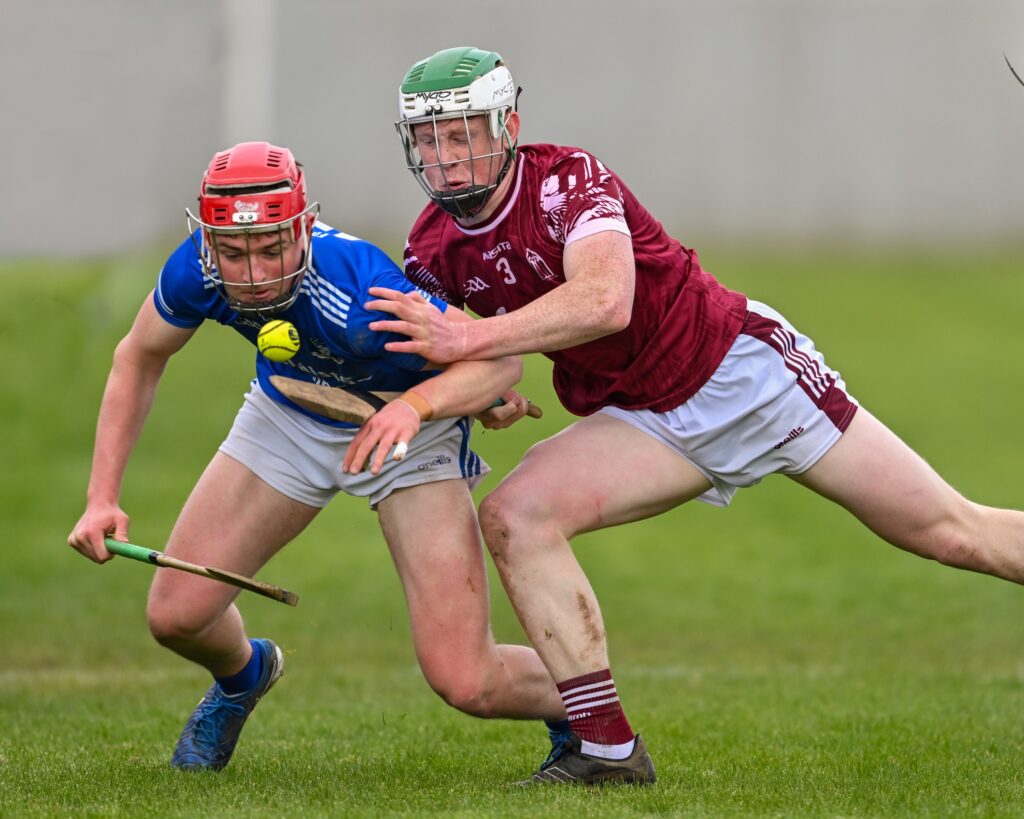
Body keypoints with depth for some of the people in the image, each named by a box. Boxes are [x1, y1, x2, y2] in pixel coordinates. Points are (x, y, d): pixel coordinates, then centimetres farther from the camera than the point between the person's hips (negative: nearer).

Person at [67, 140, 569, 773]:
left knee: (466, 684, -14)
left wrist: (415, 404, -52)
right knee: (177, 614, -3)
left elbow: (499, 359, -32)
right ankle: (244, 675, 35)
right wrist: (103, 497, -11)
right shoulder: (197, 271, -26)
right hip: (288, 414, 4)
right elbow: (139, 359, -5)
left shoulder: (363, 297, -41)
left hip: (409, 430, -4)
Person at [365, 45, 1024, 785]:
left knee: (949, 533, -4)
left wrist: (468, 341, -44)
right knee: (513, 517, -18)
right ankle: (607, 747, -16)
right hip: (647, 420, 5)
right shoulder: (434, 249, -4)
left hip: (742, 368, -5)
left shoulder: (568, 181, -22)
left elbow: (604, 302, -40)